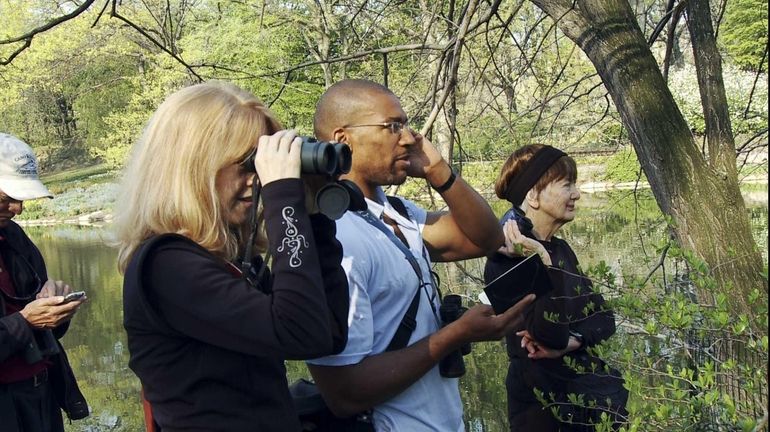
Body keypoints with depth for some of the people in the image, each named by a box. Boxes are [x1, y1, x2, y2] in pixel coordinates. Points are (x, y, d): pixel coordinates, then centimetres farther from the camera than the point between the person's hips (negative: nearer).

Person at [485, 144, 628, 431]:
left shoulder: (560, 249, 7)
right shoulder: (506, 257, -18)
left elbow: (602, 317, 1)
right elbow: (550, 334, -27)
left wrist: (571, 342, -17)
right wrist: (543, 262, -30)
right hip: (546, 403, -7)